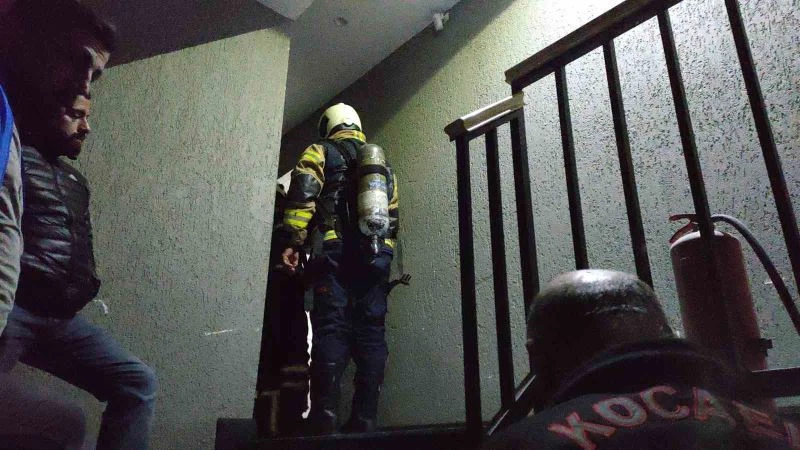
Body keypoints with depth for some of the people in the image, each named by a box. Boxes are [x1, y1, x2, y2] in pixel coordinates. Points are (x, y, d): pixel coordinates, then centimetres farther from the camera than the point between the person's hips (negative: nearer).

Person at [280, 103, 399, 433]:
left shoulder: (320, 152, 12)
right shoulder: (383, 164, 27)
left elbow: (302, 196, -6)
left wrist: (293, 242, -12)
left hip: (336, 252, -4)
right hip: (378, 256, 4)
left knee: (331, 329, -8)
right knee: (371, 333, 3)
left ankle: (323, 418, -14)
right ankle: (364, 419, 2)